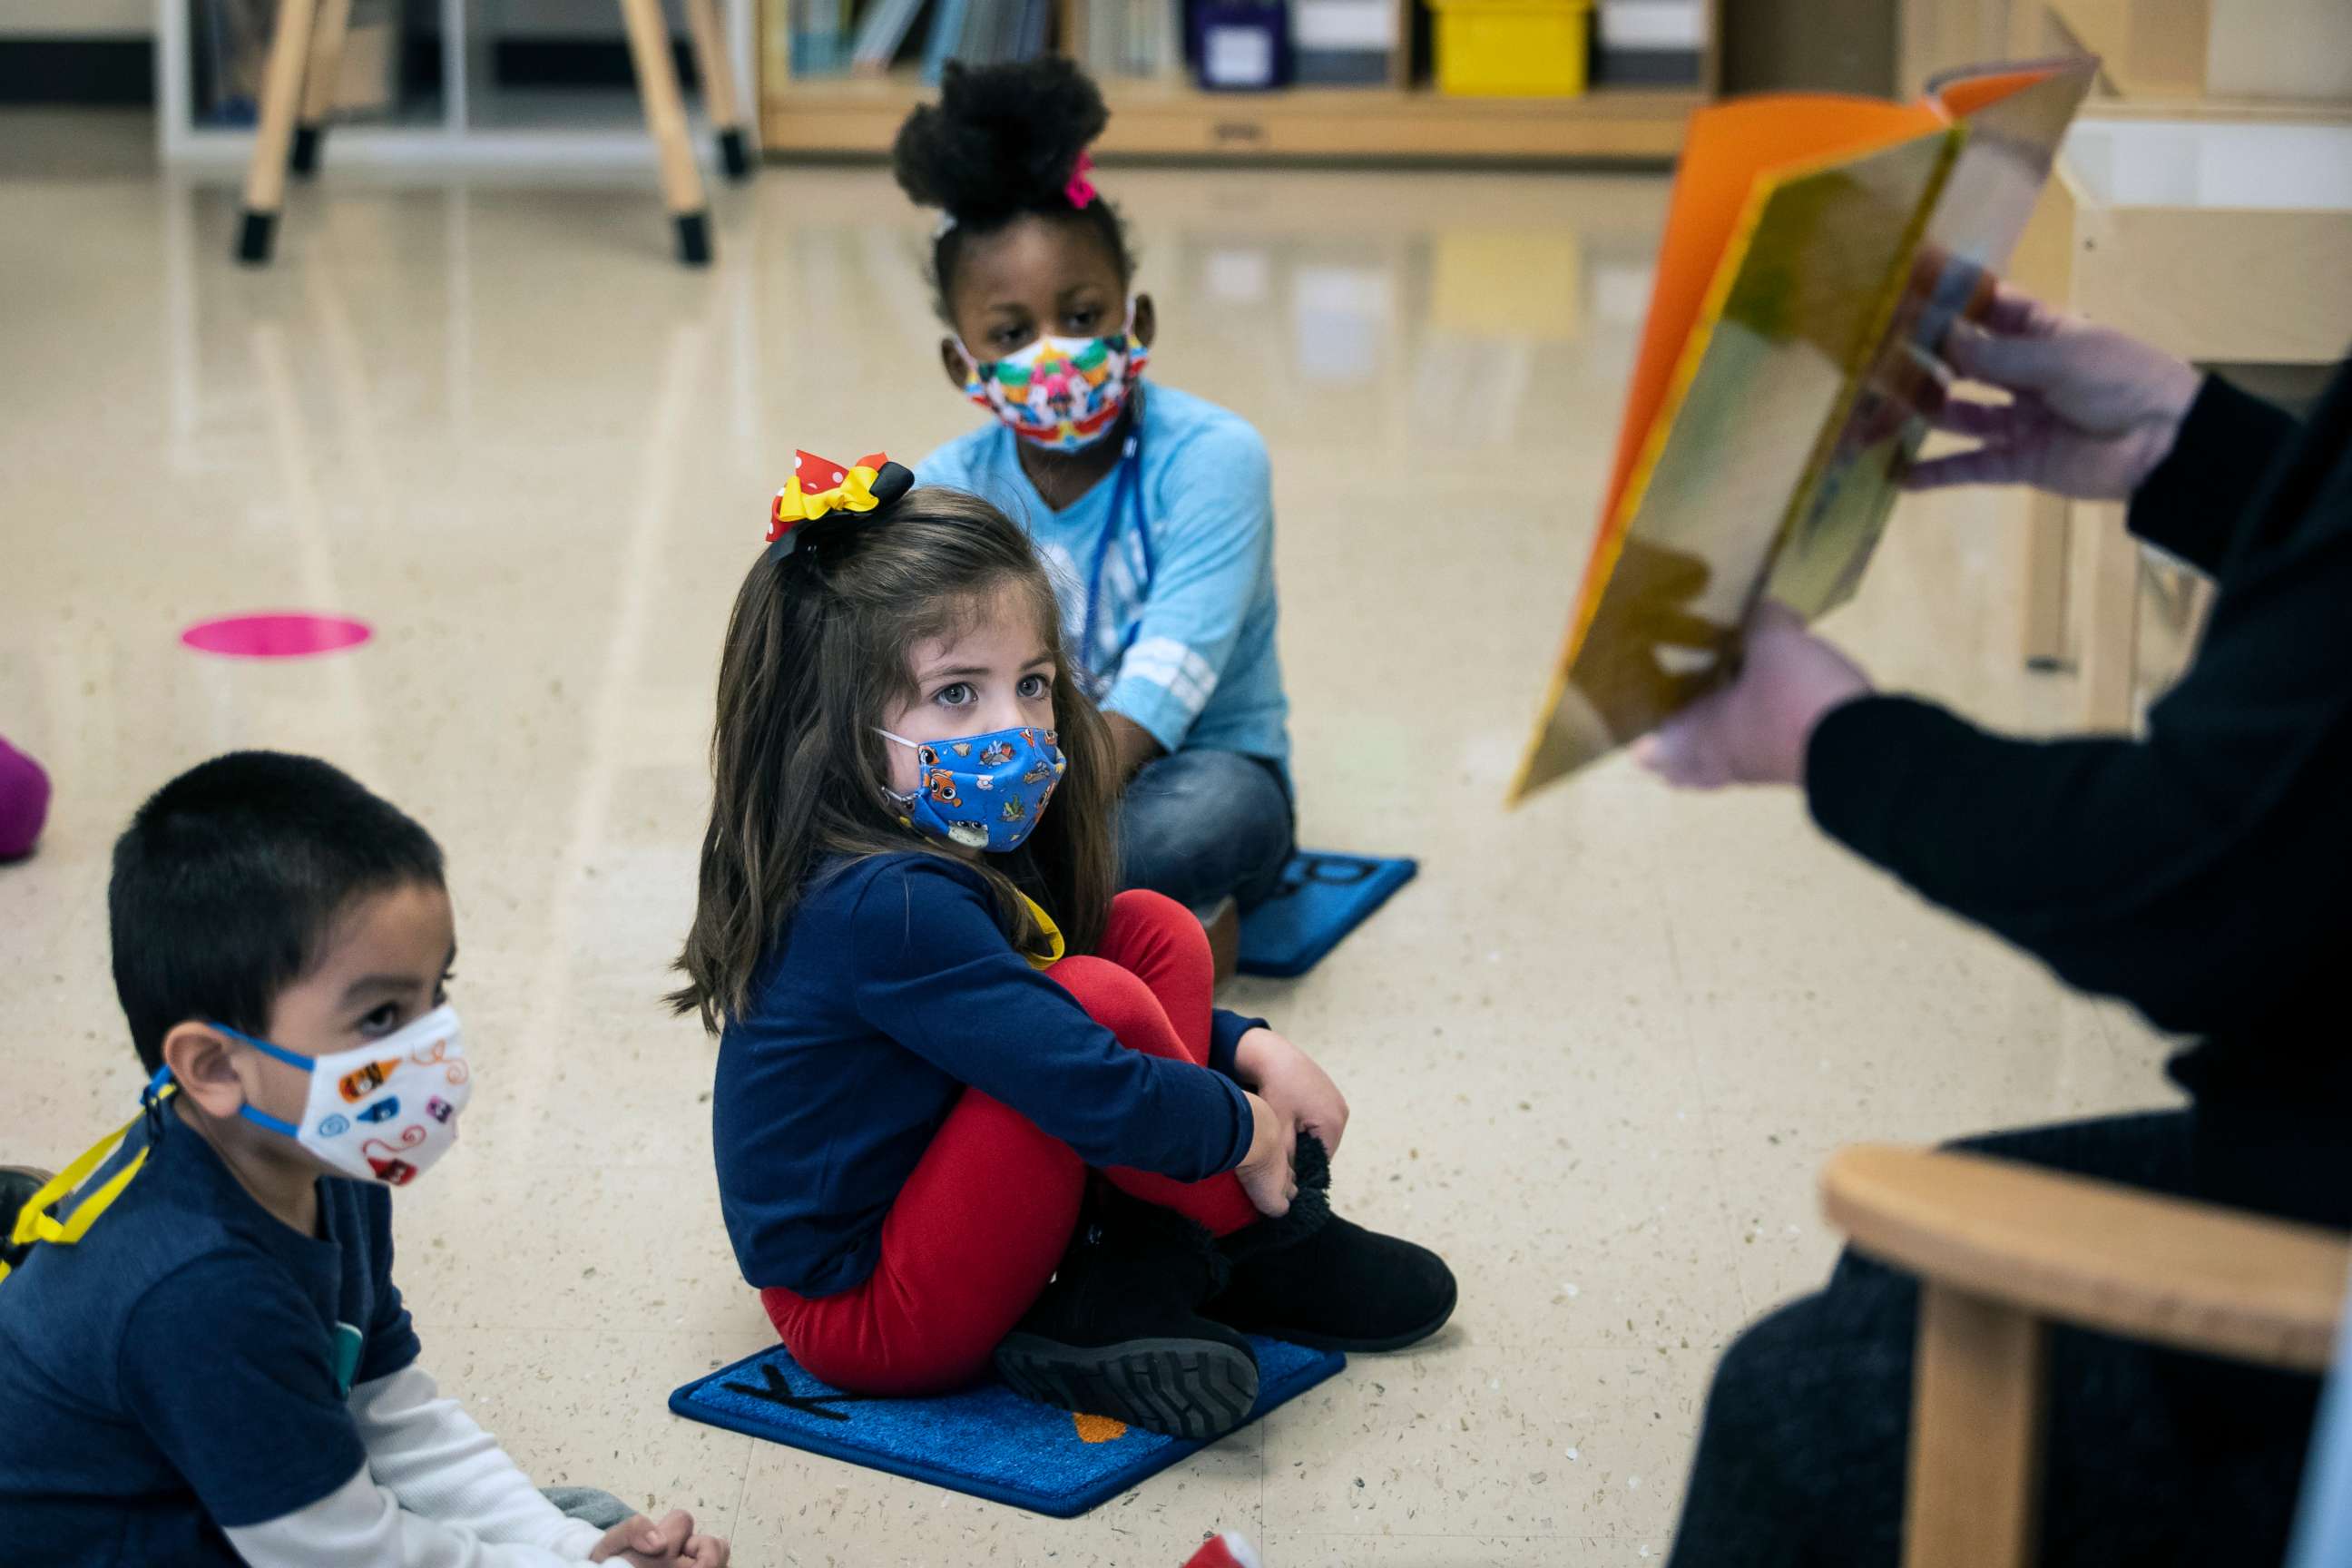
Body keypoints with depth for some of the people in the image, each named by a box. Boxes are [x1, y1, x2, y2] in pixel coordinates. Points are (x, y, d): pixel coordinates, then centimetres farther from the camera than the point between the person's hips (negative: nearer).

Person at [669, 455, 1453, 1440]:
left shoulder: (975, 854, 1)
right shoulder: (888, 906, -29)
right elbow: (1095, 1089, -32)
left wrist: (1249, 1050, 2)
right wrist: (1246, 1132, -13)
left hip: (913, 1206, 10)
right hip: (862, 1318, -10)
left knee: (1156, 933, 4)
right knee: (1100, 993, -25)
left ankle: (1128, 1283, -3)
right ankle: (1258, 1248, -3)